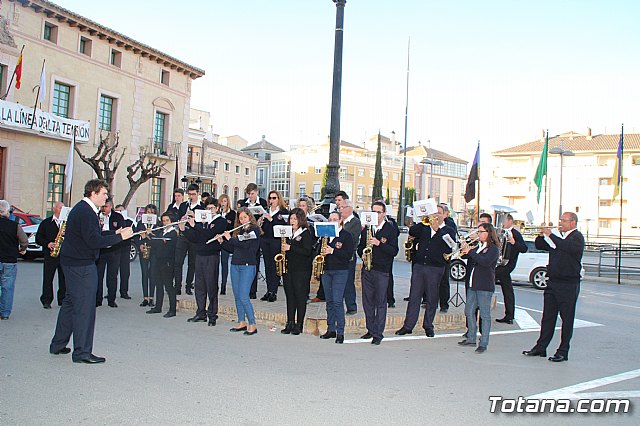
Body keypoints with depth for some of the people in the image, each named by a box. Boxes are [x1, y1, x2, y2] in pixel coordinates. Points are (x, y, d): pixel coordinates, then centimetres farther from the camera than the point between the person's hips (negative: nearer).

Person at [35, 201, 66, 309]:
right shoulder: (46, 223, 8)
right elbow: (38, 238, 6)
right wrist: (47, 244, -10)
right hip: (50, 254, -1)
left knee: (64, 279, 3)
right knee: (48, 278, -1)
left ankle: (62, 300, 13)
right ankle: (46, 301, 7)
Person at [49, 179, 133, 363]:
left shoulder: (82, 208, 15)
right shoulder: (86, 212, -18)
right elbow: (94, 241, -25)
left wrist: (114, 234, 10)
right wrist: (120, 237, -21)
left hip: (73, 263, 11)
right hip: (82, 265, -11)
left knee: (70, 303, 18)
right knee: (84, 307, -5)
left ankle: (58, 345, 28)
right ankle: (82, 352, 1)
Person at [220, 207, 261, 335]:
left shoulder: (254, 230, -5)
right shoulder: (239, 231, 15)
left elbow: (245, 244, -18)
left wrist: (229, 238, -8)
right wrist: (222, 242, 7)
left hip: (247, 266, -7)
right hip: (235, 265, 7)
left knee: (243, 297, -12)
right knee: (237, 296, 10)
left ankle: (252, 325, -5)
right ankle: (242, 323, 19)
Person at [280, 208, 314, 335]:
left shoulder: (306, 233, -6)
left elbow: (307, 251, -16)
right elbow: (284, 246, 25)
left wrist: (290, 248, -19)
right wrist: (283, 248, 3)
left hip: (301, 270, -6)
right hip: (288, 268, 6)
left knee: (300, 297, 0)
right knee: (289, 296, 9)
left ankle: (299, 324, 7)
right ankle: (290, 323, 15)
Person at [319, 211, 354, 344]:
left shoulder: (346, 235, -2)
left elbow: (349, 254, -11)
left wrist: (332, 251, -17)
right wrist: (321, 251, -2)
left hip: (340, 271, -5)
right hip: (326, 271, 6)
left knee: (337, 302, -10)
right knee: (329, 301, 10)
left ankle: (340, 332, -5)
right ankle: (331, 330, 17)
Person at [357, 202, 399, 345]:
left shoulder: (391, 229, -3)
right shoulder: (366, 228, 11)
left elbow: (394, 251, -10)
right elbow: (360, 247, 20)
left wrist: (379, 243, -20)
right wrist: (362, 254, -1)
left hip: (382, 271, -5)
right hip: (367, 269, 5)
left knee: (380, 303, -1)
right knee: (367, 302, 10)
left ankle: (378, 334, 5)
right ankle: (371, 330, 22)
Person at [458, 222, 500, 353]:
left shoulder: (493, 248, -6)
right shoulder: (477, 246, 15)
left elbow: (485, 261, -23)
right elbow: (466, 257, 14)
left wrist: (470, 252, -20)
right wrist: (465, 250, -4)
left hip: (485, 286, -8)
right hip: (473, 284, 8)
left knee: (485, 315, -2)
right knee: (469, 312, 12)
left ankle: (483, 344, 1)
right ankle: (471, 339, 24)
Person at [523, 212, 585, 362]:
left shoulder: (577, 237, -7)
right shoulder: (558, 237, 16)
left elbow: (567, 247, -28)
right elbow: (539, 246, 17)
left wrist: (550, 234, -21)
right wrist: (542, 235, -2)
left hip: (569, 285, -7)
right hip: (552, 283, 7)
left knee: (567, 319, 1)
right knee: (548, 317, 10)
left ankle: (563, 352, 7)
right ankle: (540, 347, 15)